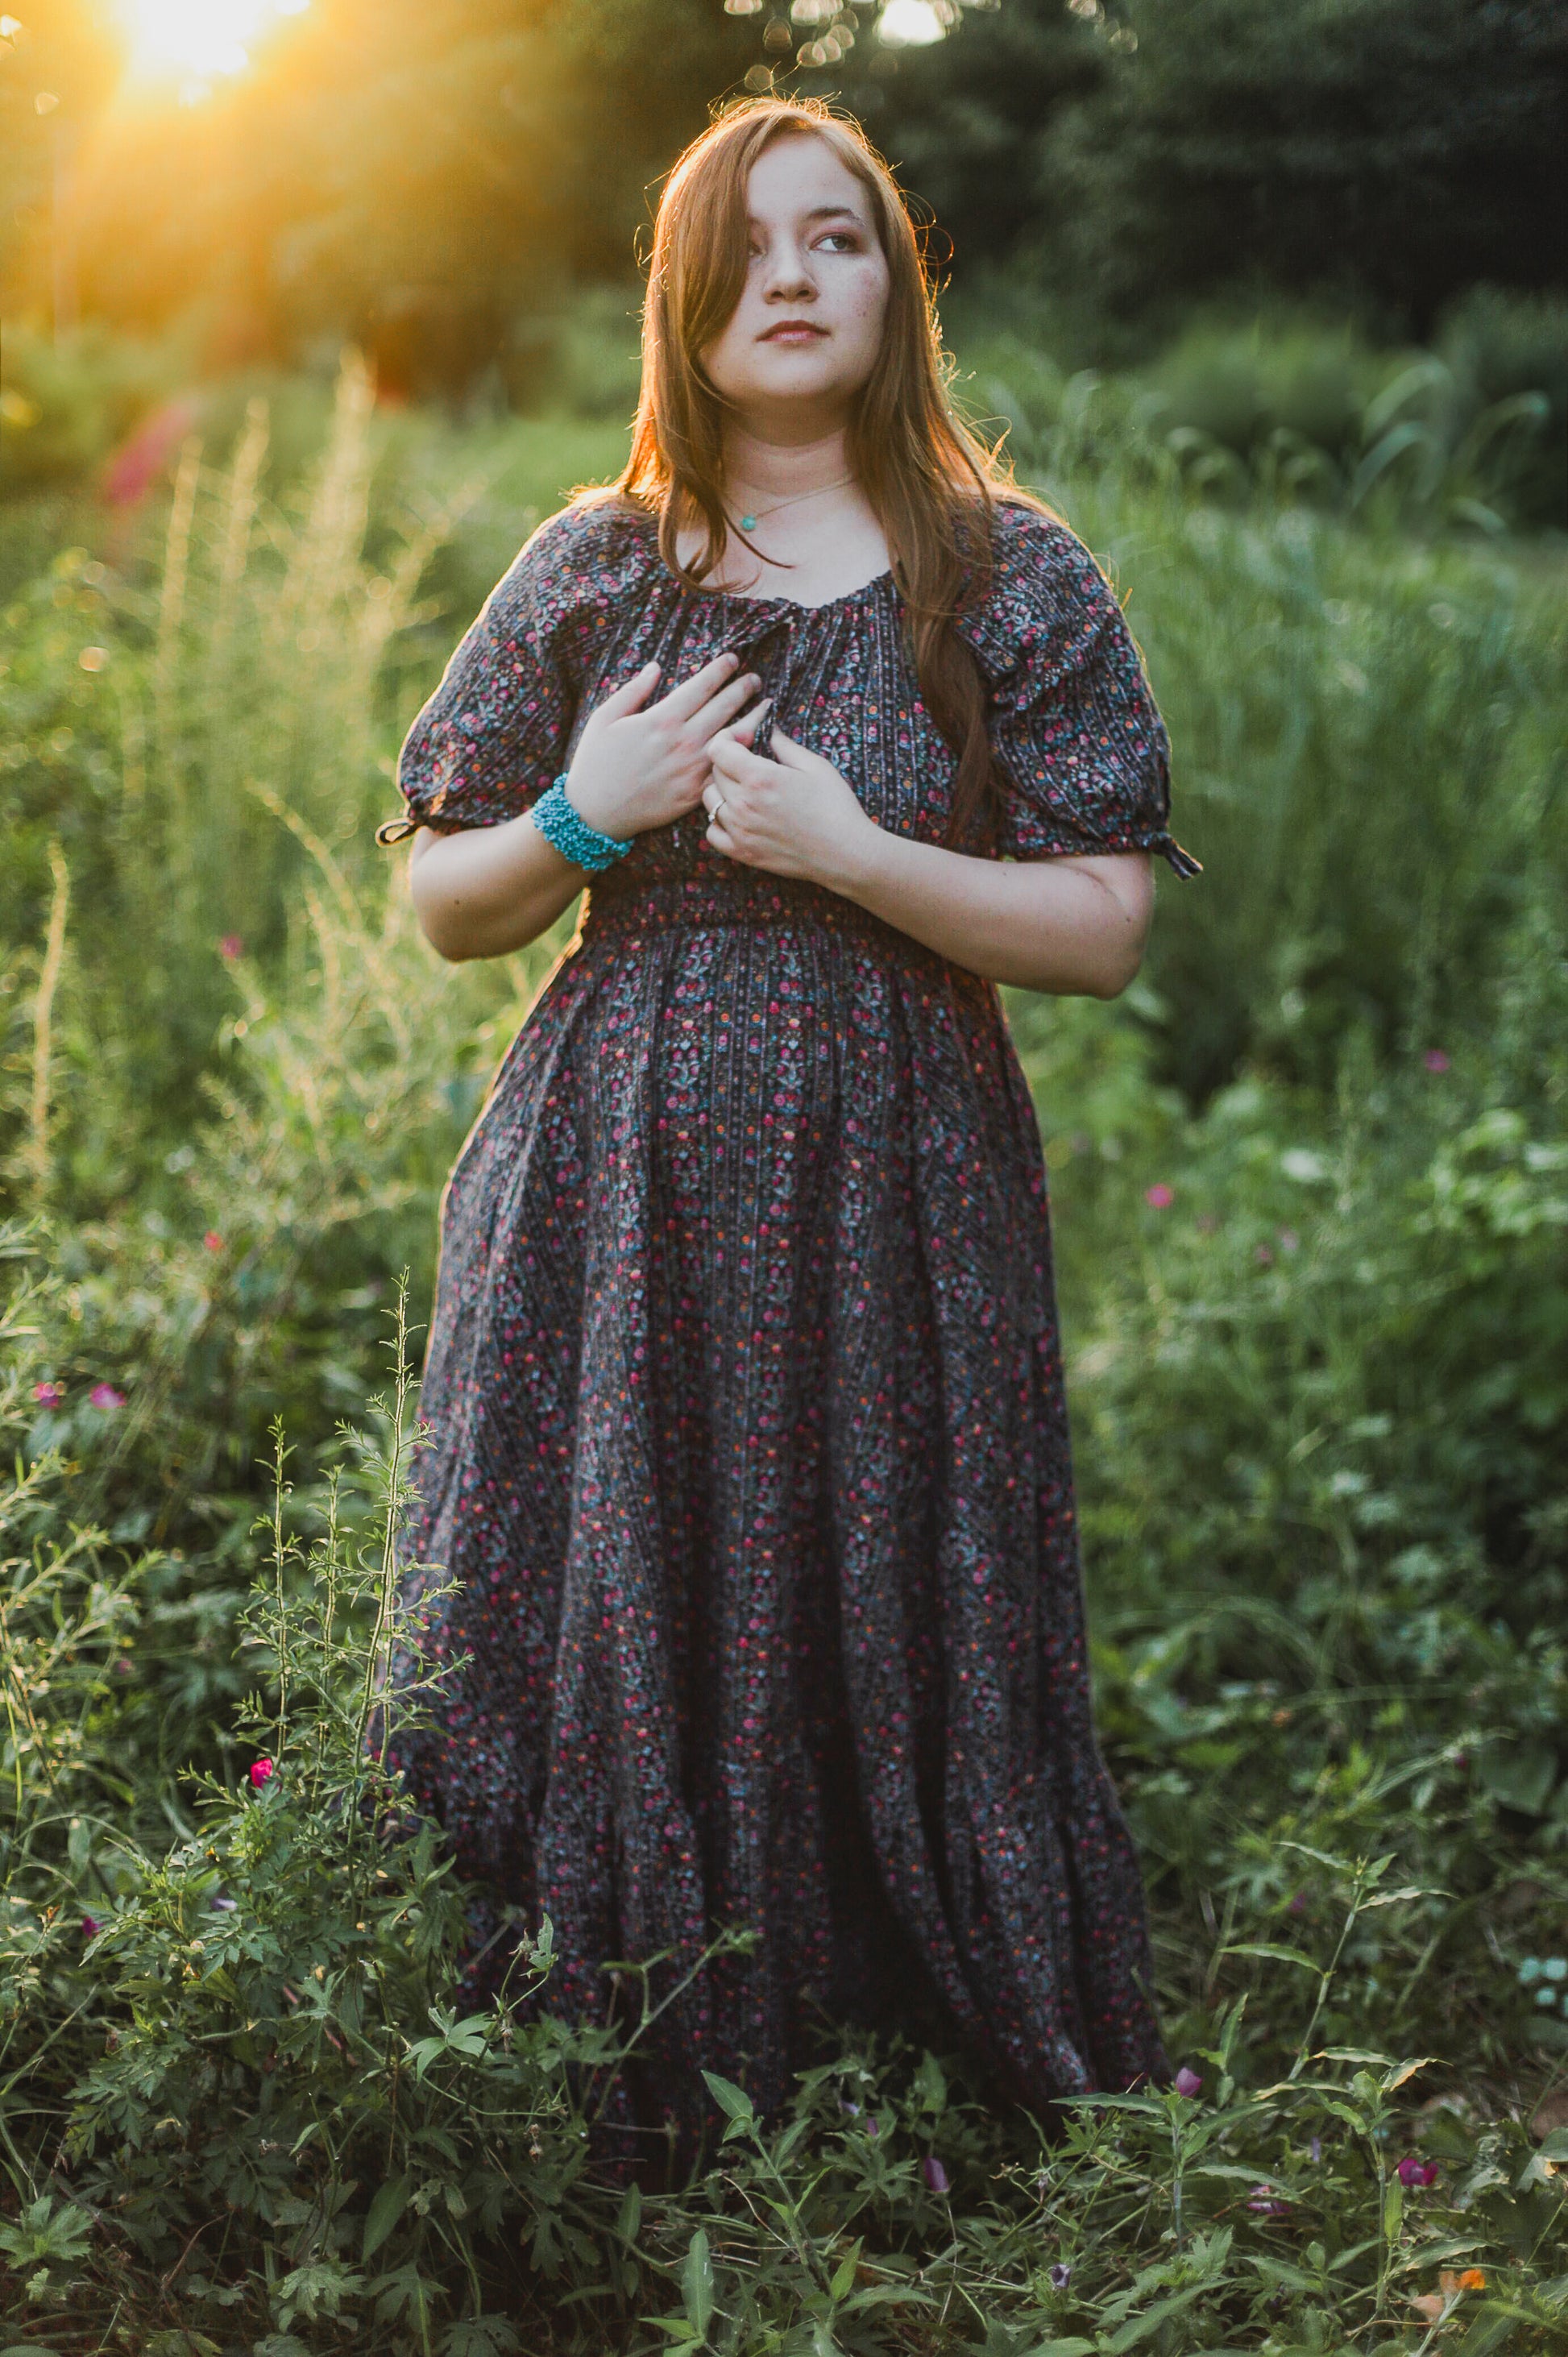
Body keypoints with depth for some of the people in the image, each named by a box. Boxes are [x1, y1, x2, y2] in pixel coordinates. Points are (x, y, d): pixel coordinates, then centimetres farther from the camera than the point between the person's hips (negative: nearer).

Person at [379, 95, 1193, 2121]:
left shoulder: (1013, 580, 2)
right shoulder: (588, 572, 8)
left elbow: (1104, 933, -3)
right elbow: (442, 907, 11)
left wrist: (850, 850, -15)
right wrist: (583, 819, -9)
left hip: (889, 1194, -2)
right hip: (608, 1193, 2)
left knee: (884, 1643, 2)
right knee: (593, 1640, 4)